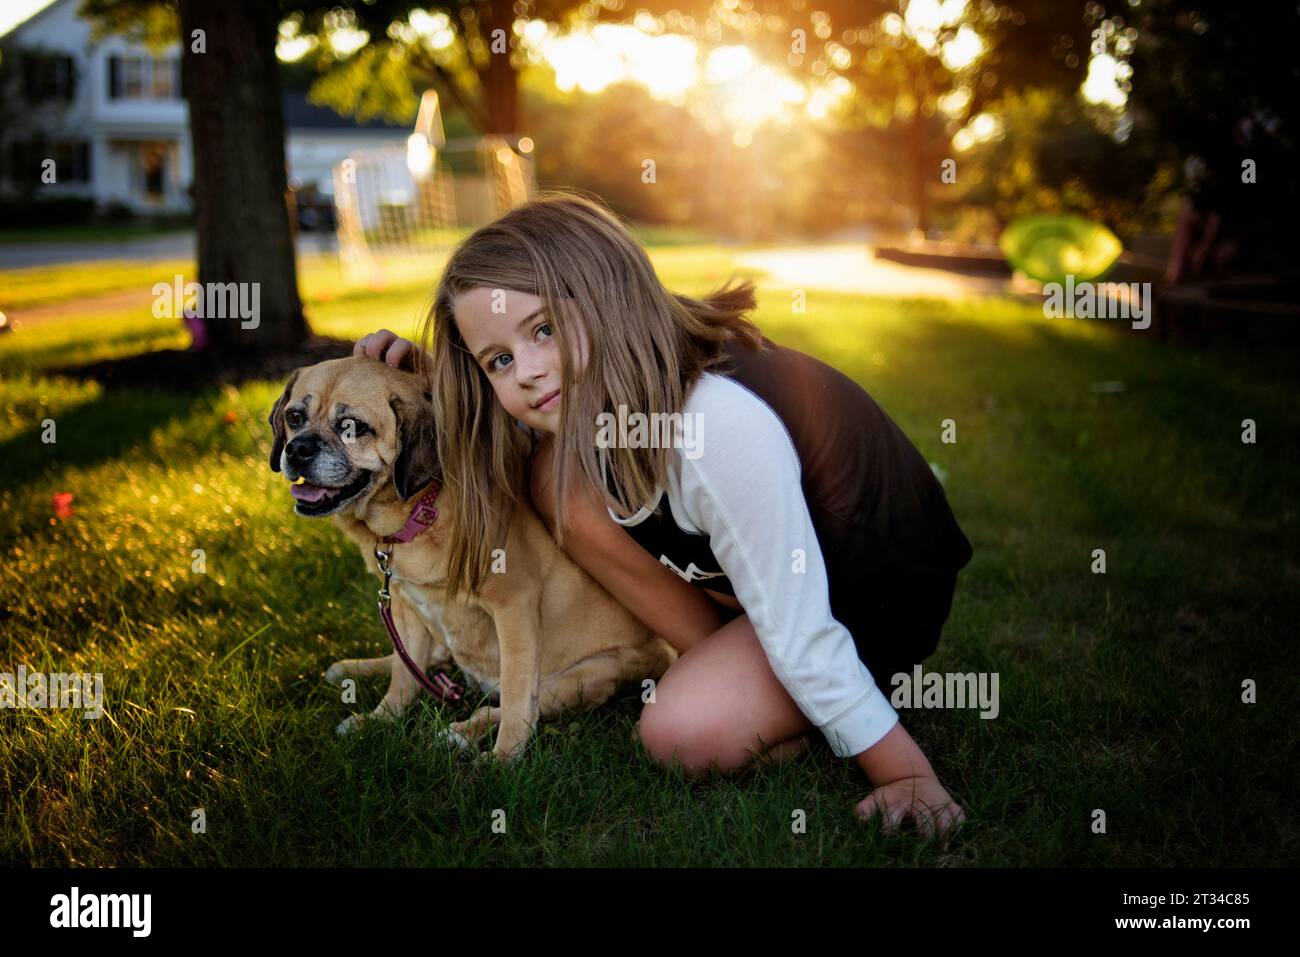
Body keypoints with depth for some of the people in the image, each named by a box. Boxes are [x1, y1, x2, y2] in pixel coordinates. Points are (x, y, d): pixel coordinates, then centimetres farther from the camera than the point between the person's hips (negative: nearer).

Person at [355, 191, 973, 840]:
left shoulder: (721, 426, -36)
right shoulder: (593, 382, -11)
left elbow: (799, 633, -30)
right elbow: (482, 422, 11)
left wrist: (908, 776, -26)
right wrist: (426, 373, -8)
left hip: (883, 591, -8)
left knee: (680, 733, -28)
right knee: (555, 477, -10)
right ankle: (725, 670, 0)